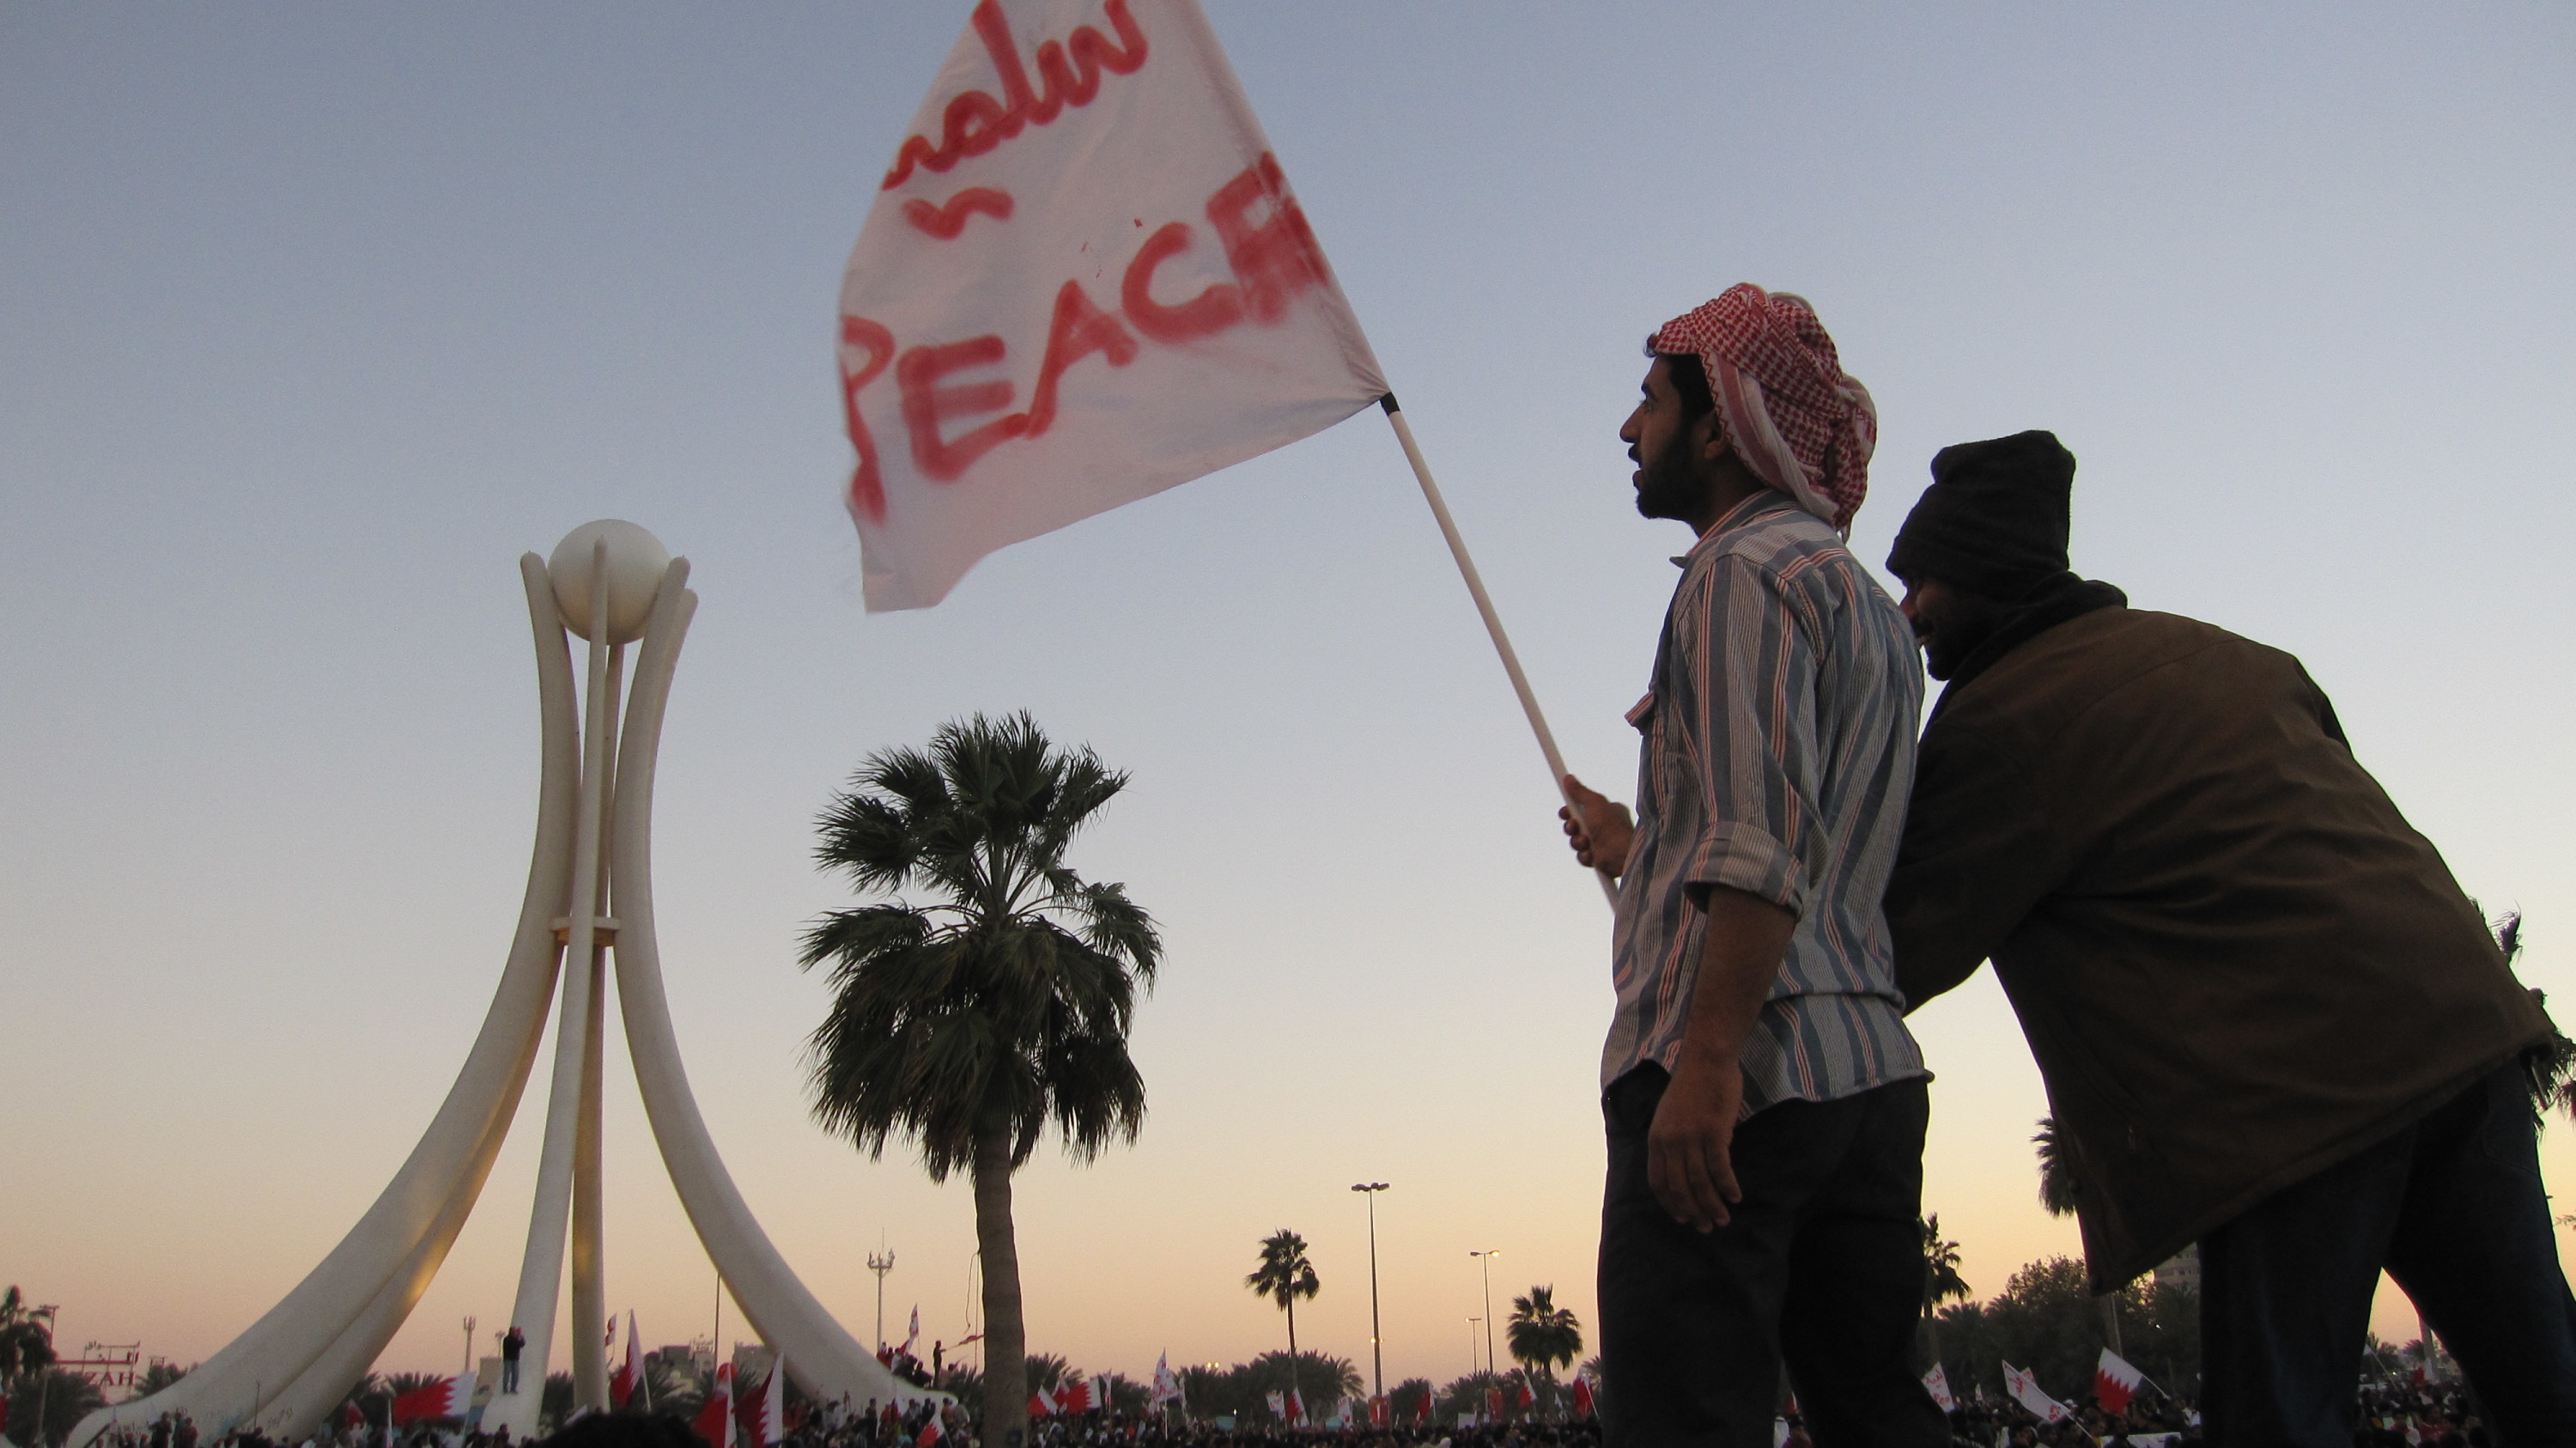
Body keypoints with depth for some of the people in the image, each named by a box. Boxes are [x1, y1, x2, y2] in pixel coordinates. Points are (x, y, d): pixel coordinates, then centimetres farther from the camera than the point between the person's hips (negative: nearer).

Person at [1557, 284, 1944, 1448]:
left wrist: (1709, 1055, -24)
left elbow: (1768, 834, -19)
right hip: (1869, 1069, 10)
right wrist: (1644, 856, 35)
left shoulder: (1746, 568, -6)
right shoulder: (1869, 602, 24)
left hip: (1742, 1070, -10)